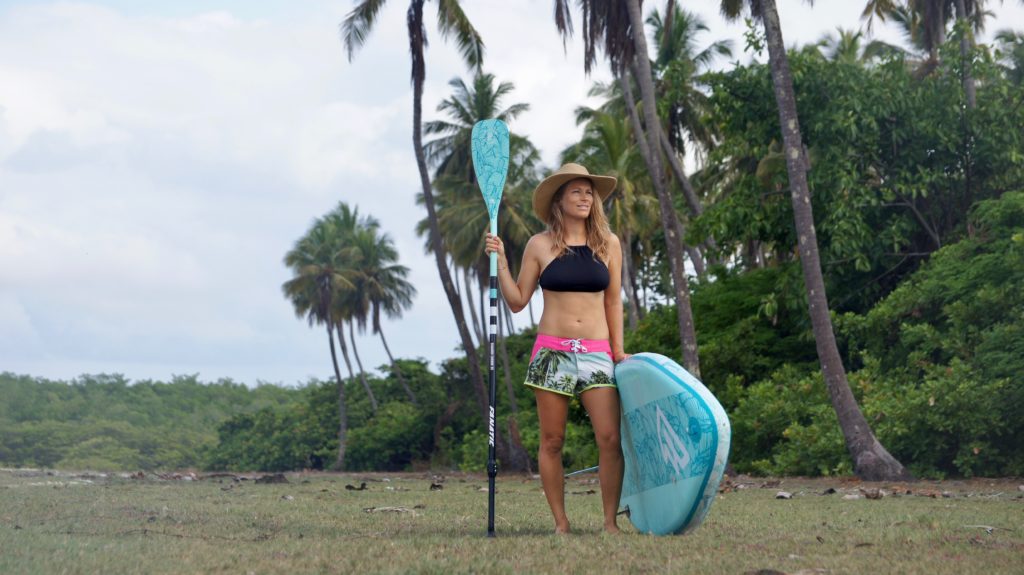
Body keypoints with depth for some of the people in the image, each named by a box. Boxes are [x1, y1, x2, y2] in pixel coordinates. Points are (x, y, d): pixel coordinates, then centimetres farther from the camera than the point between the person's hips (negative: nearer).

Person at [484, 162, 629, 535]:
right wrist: (500, 262, -3)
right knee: (552, 441, 1)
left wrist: (618, 350, 10)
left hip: (597, 353, 1)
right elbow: (517, 301, 7)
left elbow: (613, 301, 13)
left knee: (610, 438, -10)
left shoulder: (608, 244, 9)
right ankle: (560, 523, 10)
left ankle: (610, 521, 0)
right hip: (552, 351, -1)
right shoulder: (540, 245, 4)